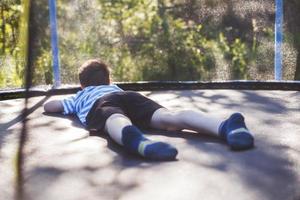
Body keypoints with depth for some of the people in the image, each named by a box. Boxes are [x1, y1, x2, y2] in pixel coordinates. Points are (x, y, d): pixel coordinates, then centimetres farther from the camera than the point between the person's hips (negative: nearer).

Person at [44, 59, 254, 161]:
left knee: (117, 123, -38)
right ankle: (225, 126, -53)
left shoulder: (79, 97, 43)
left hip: (102, 104, -2)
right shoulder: (115, 87, 51)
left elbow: (48, 106, 47)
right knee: (171, 118, -25)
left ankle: (138, 140, -77)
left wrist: (67, 106, 65)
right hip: (132, 96, 3)